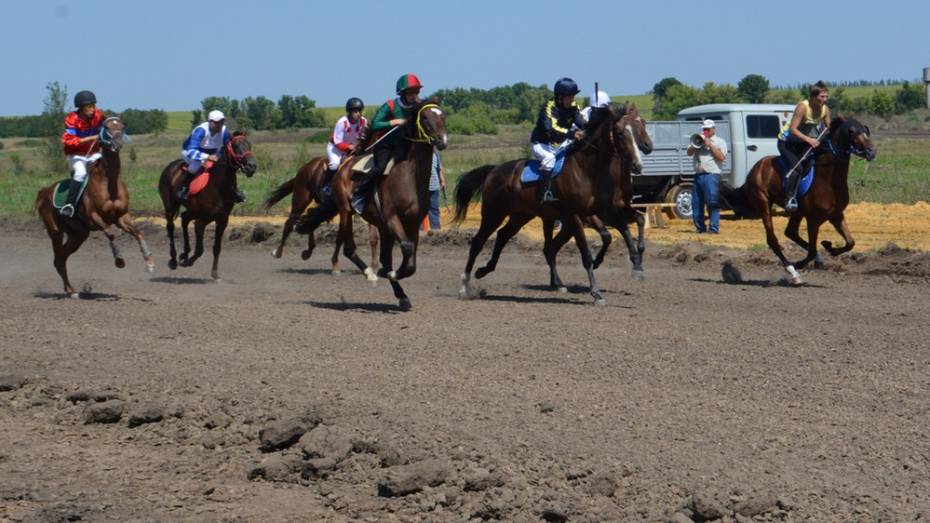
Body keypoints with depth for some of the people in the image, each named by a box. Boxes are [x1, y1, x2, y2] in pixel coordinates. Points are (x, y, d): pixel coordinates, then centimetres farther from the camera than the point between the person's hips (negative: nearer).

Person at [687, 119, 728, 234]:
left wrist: (710, 145, -8)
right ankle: (700, 227, 13)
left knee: (713, 203, -10)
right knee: (696, 203, 6)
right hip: (698, 175, 6)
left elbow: (722, 157, -6)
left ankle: (714, 228, -9)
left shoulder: (719, 141, 7)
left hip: (711, 176, -6)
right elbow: (689, 153, 12)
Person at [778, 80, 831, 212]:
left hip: (802, 142, 7)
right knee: (796, 167, -26)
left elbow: (828, 128, 5)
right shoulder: (803, 107, -27)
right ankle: (790, 198, -24)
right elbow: (793, 129, -31)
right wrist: (808, 140, -42)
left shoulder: (825, 110, -7)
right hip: (786, 142, -7)